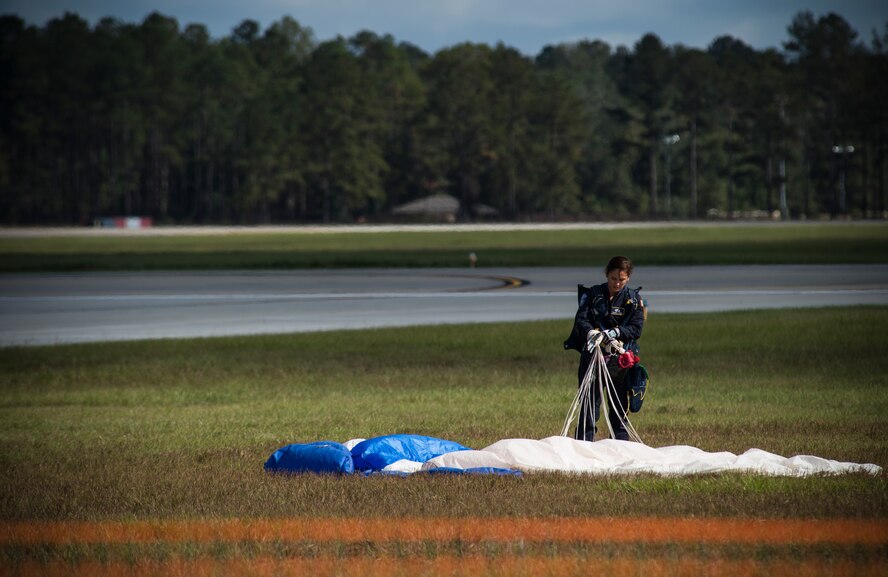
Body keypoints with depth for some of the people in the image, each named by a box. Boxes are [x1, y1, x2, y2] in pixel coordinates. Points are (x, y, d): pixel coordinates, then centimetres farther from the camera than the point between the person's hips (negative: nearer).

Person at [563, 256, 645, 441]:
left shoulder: (633, 299, 5)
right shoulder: (593, 294, 5)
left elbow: (636, 329, -5)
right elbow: (581, 319, -7)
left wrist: (614, 333, -22)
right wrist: (591, 332, -29)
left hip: (621, 358, 1)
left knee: (619, 407, 4)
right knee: (589, 404, -5)